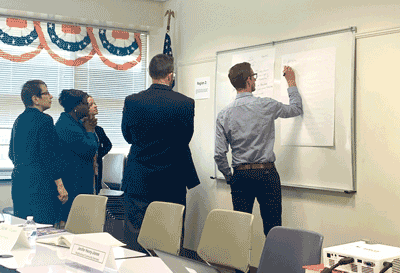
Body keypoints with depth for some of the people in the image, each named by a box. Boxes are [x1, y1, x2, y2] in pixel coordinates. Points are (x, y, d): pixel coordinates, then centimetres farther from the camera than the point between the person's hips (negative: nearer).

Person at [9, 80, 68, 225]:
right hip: (40, 183, -9)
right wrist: (60, 185, -15)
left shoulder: (19, 120, 13)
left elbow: (11, 154, 20)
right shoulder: (44, 120, -12)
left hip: (18, 181, 9)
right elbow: (48, 155, -18)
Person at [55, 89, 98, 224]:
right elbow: (90, 150, -20)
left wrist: (90, 127, 5)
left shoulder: (75, 122, 14)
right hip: (73, 181, -11)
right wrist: (89, 130, -5)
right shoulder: (67, 127, -19)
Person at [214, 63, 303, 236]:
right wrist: (291, 82, 28)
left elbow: (219, 155, -2)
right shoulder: (266, 105, -6)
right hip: (266, 173, -2)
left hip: (240, 175, 3)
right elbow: (297, 108, 14)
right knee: (272, 227, 1)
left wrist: (230, 178, 12)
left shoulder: (224, 114, 0)